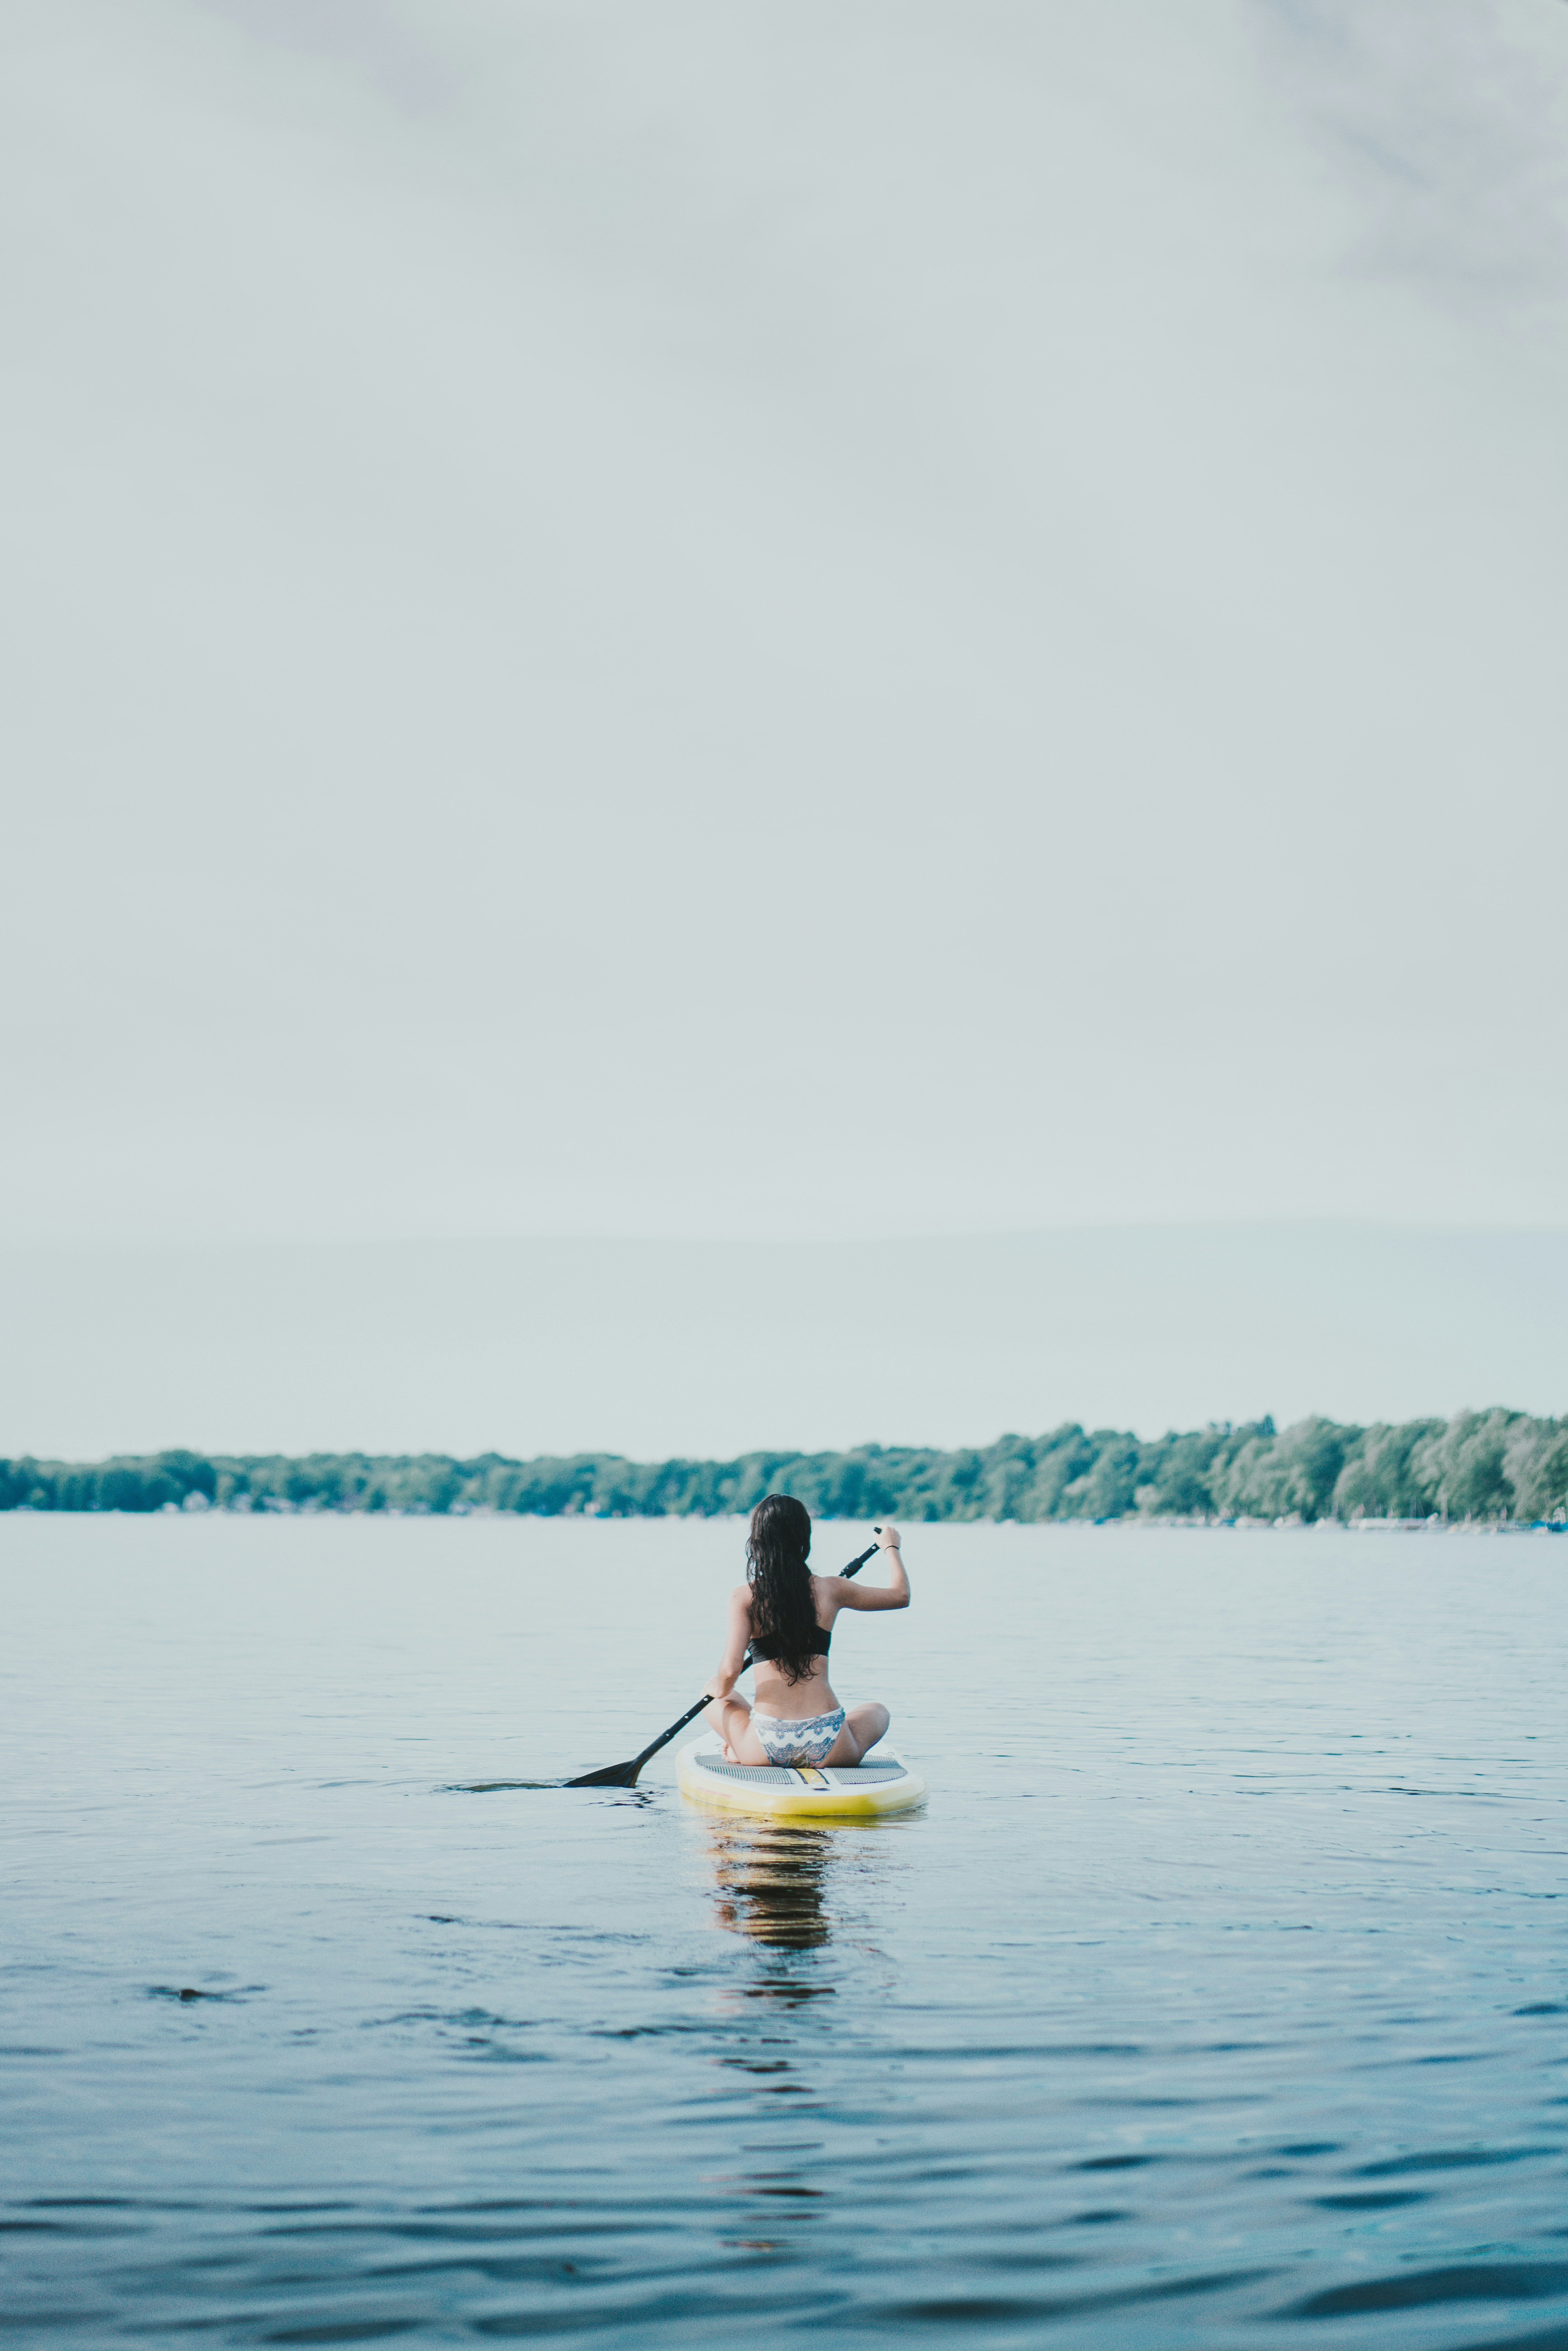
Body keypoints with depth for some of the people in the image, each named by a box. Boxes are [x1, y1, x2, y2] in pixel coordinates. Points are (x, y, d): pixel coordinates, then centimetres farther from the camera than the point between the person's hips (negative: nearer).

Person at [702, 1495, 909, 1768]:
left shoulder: (743, 1597, -4)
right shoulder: (830, 1590, 2)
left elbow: (730, 1670, -13)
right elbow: (901, 1595, 17)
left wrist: (722, 1691, 11)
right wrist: (892, 1548, 36)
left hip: (766, 1749, 0)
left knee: (712, 1696, 31)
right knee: (878, 1712, 33)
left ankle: (740, 1751, 7)